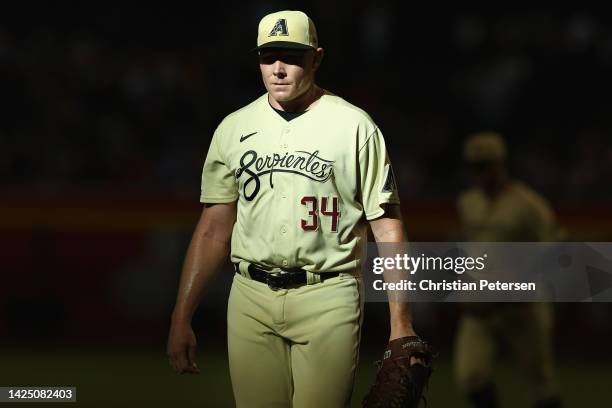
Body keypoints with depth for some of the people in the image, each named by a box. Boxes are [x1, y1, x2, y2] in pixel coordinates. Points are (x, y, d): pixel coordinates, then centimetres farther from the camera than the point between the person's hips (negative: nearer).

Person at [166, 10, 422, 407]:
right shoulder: (233, 129, 10)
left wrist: (401, 324, -10)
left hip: (328, 299, -3)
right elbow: (214, 228, 13)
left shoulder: (354, 126, -1)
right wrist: (181, 318, 6)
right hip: (251, 299, 3)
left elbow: (386, 226, -3)